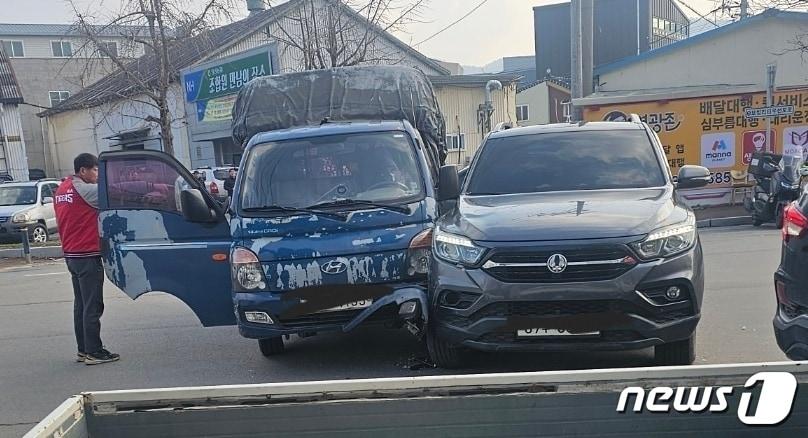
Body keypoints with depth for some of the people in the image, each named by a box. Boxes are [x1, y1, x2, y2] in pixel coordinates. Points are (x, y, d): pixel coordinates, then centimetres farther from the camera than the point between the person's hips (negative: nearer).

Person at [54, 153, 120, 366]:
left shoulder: (61, 189, 13)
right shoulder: (85, 189, -15)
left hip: (71, 255, 9)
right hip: (88, 255, -9)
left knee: (81, 304, 14)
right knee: (92, 306, -4)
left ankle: (83, 350, 19)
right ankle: (94, 352, -1)